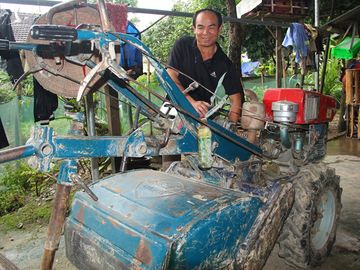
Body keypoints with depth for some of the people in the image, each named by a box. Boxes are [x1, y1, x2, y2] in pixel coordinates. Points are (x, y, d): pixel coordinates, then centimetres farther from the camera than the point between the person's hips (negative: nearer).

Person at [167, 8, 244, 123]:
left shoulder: (225, 64, -1)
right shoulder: (182, 45, -2)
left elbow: (235, 99, -4)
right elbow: (171, 77, -10)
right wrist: (192, 102, -24)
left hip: (205, 113, 2)